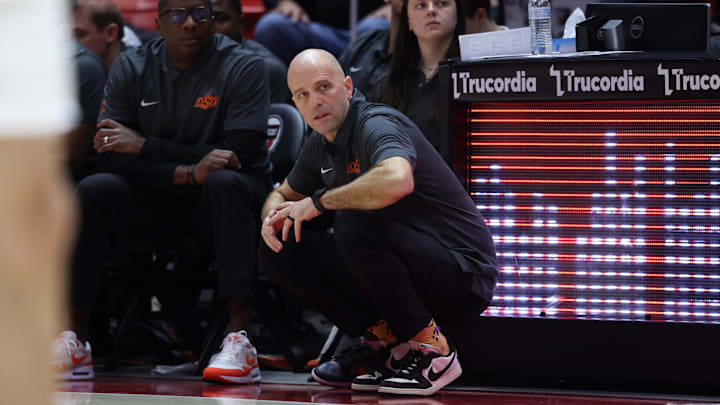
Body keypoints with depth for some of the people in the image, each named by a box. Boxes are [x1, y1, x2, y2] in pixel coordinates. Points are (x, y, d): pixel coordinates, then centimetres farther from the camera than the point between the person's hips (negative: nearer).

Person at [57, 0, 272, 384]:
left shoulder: (244, 68, -8)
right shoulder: (131, 68, 1)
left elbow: (240, 154, -18)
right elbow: (109, 156, -8)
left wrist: (145, 146, -17)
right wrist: (185, 173, -24)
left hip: (220, 206, -3)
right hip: (154, 204, 3)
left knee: (224, 182, -36)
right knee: (93, 191, -24)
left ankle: (239, 340, -44)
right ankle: (75, 341, -25)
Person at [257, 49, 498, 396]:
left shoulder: (377, 125, -20)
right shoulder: (321, 145, 7)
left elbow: (397, 180, -43)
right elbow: (282, 195, 25)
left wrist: (320, 201, -27)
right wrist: (274, 216, -2)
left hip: (462, 276, -8)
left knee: (354, 224, -33)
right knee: (278, 252, 2)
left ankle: (432, 349, -16)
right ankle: (383, 337, 6)